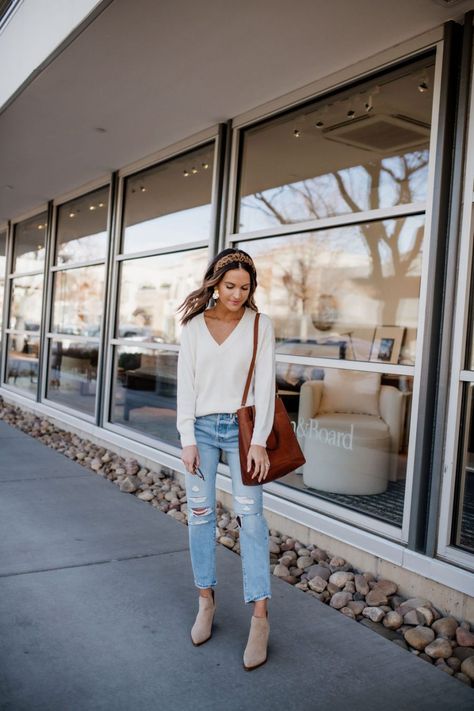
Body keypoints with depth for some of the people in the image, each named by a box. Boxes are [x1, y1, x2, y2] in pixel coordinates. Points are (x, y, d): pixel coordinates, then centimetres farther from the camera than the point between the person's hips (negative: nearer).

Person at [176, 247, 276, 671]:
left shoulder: (260, 325, -2)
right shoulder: (195, 325, 2)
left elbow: (265, 384, -5)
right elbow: (186, 383, 1)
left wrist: (259, 441, -10)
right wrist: (188, 438, -5)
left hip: (241, 426, -2)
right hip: (201, 426, 2)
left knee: (250, 515, -5)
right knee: (200, 513, 6)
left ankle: (260, 616, 2)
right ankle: (206, 600, 22)